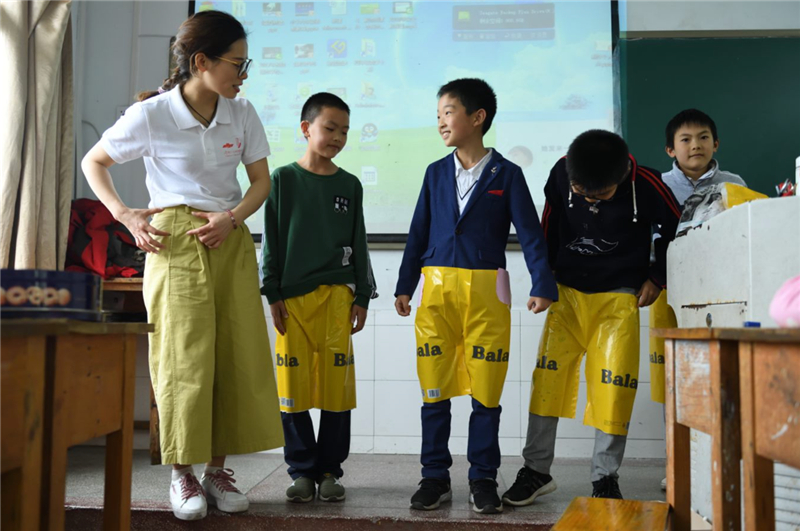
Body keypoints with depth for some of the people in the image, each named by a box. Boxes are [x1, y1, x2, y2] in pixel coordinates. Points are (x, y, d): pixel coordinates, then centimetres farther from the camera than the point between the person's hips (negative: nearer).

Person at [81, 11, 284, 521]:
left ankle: (218, 469, 14)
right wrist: (125, 215, -7)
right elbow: (94, 162, 5)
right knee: (184, 358, -4)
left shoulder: (242, 115, 2)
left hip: (231, 241, 4)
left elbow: (262, 181, 8)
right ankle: (183, 473, 9)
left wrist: (232, 218, -10)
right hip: (175, 243, -4)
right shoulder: (151, 115, -7)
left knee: (238, 356, 1)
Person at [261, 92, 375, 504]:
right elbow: (271, 240, 4)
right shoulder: (283, 179, 5)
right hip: (291, 297, -1)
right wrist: (272, 294, -3)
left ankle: (329, 470, 14)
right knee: (293, 385, 1)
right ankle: (302, 470, 14)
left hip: (337, 294, 1)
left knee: (336, 384, 1)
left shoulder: (349, 185, 11)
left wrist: (362, 297, 8)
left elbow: (358, 244, 13)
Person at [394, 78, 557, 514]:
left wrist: (542, 284, -11)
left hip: (486, 290, -3)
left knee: (486, 389, 1)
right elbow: (418, 232, 14)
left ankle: (483, 479, 14)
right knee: (434, 388, 5)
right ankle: (435, 477, 15)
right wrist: (404, 286, 11)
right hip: (436, 287, 3)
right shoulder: (436, 173, 12)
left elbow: (529, 232, -1)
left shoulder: (506, 174, 3)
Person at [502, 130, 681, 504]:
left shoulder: (646, 185, -17)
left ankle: (605, 478, 8)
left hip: (619, 297, -2)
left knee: (614, 385, -7)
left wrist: (657, 278, 0)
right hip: (566, 291, 2)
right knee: (547, 377, -3)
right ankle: (536, 470, 8)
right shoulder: (561, 174, -10)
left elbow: (677, 228, 0)